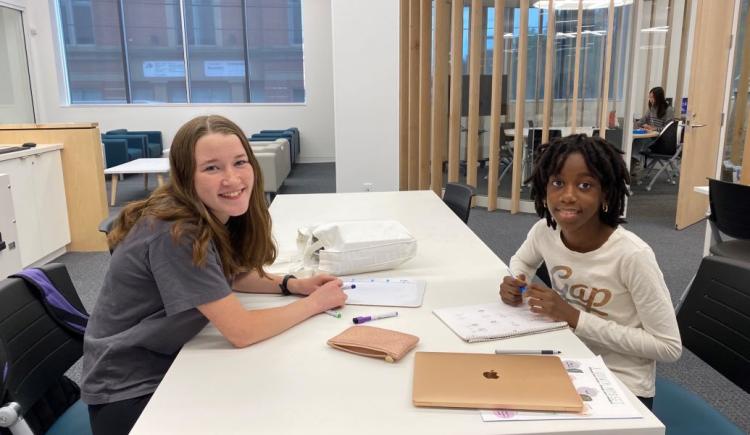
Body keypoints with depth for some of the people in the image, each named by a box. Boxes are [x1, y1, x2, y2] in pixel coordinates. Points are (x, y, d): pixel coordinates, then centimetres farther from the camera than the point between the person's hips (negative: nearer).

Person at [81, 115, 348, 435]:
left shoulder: (215, 215, -5)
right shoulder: (176, 232, -30)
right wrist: (315, 303, -15)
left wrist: (292, 284, -1)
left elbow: (226, 275, 13)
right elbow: (241, 332, -28)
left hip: (169, 362, 7)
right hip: (128, 390, -7)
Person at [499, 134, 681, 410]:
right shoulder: (544, 230, -9)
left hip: (621, 387, -5)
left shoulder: (632, 255, -24)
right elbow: (521, 261, 15)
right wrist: (513, 285, -9)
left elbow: (669, 348, -19)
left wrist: (576, 318, -25)